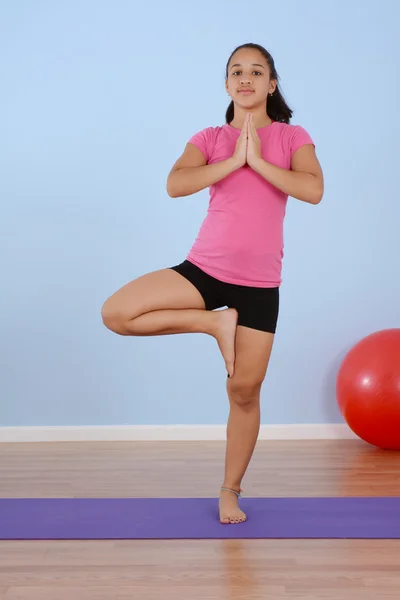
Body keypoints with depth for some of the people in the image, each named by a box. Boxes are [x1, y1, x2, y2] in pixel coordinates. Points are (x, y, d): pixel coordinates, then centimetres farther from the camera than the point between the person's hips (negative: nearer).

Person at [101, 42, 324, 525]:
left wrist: (257, 160, -15)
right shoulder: (209, 138, 6)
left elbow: (313, 190, -14)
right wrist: (233, 159, -15)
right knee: (116, 313, -16)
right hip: (205, 269, 1)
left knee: (245, 391, 3)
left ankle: (230, 492, 22)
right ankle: (215, 323, -2)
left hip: (259, 283, -1)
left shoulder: (292, 137, 5)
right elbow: (175, 185, -13)